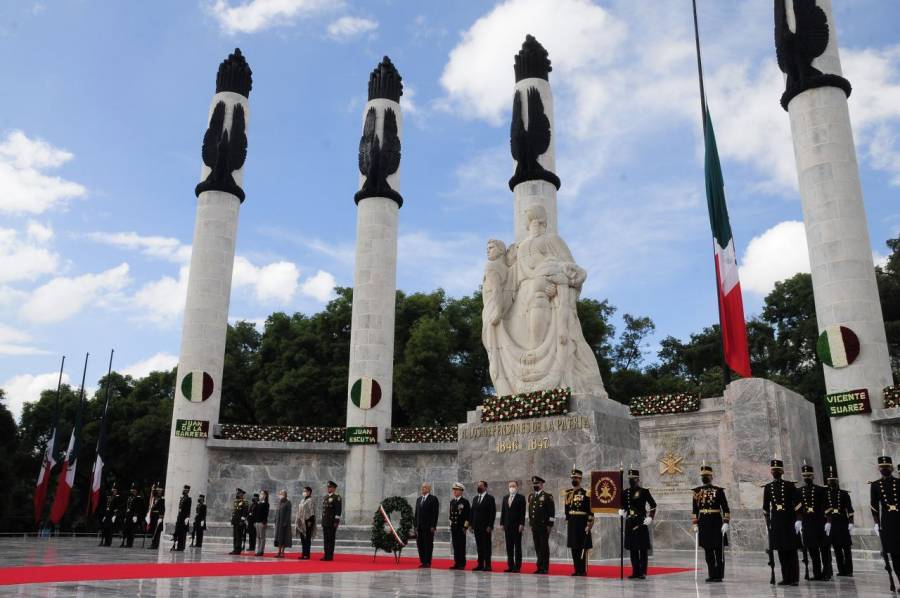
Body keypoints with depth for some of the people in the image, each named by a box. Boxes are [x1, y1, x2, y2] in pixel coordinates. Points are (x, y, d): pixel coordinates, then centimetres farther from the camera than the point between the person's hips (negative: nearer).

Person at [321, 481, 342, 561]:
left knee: (331, 539, -4)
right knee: (325, 539, 9)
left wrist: (336, 521, -17)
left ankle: (330, 556, -1)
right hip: (325, 521, 7)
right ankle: (326, 556, 13)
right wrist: (323, 520, 17)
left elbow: (338, 510, -12)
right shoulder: (325, 497, 16)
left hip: (332, 522, -7)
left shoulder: (336, 497, -7)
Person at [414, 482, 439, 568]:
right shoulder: (418, 499, 16)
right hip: (419, 526, 6)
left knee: (428, 544, -2)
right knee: (420, 544, 6)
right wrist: (416, 525, 10)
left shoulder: (433, 499, -3)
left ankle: (427, 562, 4)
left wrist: (433, 526, -14)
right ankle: (422, 562, 14)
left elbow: (435, 513, -9)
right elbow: (416, 513, 17)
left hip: (428, 526, -6)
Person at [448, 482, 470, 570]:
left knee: (461, 545, -3)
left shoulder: (465, 501, -5)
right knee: (455, 545, 6)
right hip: (453, 526, 6)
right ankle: (456, 563, 12)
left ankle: (462, 564, 2)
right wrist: (451, 523, 13)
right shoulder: (452, 501, 14)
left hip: (461, 526, -6)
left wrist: (466, 526, -11)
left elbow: (468, 514, -7)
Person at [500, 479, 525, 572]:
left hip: (517, 526, -5)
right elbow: (503, 511, 14)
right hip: (507, 526, 5)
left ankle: (517, 567, 1)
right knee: (509, 547, 6)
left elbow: (522, 512, -8)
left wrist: (521, 524, -15)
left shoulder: (521, 498, -1)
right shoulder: (505, 498, 15)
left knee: (517, 546, -1)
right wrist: (502, 523, 7)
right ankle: (510, 566, 11)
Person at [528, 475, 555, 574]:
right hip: (534, 526, 6)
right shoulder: (531, 497, 14)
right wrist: (530, 523, 16)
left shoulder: (547, 496, -5)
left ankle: (545, 568, 3)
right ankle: (539, 567, 14)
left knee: (544, 547, -2)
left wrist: (550, 525, -11)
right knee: (537, 547, 8)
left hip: (544, 526, -6)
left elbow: (552, 512, -8)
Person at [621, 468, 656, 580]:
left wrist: (650, 517, -10)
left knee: (643, 548, -2)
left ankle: (643, 572, 3)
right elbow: (623, 506, 19)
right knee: (632, 548, 7)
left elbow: (653, 505, -2)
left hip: (641, 522, -5)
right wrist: (621, 512, -2)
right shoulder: (625, 493, 10)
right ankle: (635, 571, 14)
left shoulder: (644, 491, -3)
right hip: (630, 522, 5)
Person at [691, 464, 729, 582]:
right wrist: (695, 524, 6)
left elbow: (725, 508, -4)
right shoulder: (697, 491, 8)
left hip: (716, 523, -3)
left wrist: (726, 523, -12)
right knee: (708, 551, 7)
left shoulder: (719, 491, -2)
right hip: (703, 524, 4)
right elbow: (695, 509, 10)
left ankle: (719, 575, 9)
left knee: (719, 551, 2)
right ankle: (712, 575, 14)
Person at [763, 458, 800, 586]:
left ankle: (794, 578, 2)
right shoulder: (767, 487, 9)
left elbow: (797, 504, -7)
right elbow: (765, 507, 13)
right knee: (781, 551, 4)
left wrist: (798, 520, -15)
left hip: (789, 521, -3)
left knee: (791, 551, -1)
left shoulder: (790, 486, -1)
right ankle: (786, 578, 9)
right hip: (775, 521, 3)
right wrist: (768, 523, 11)